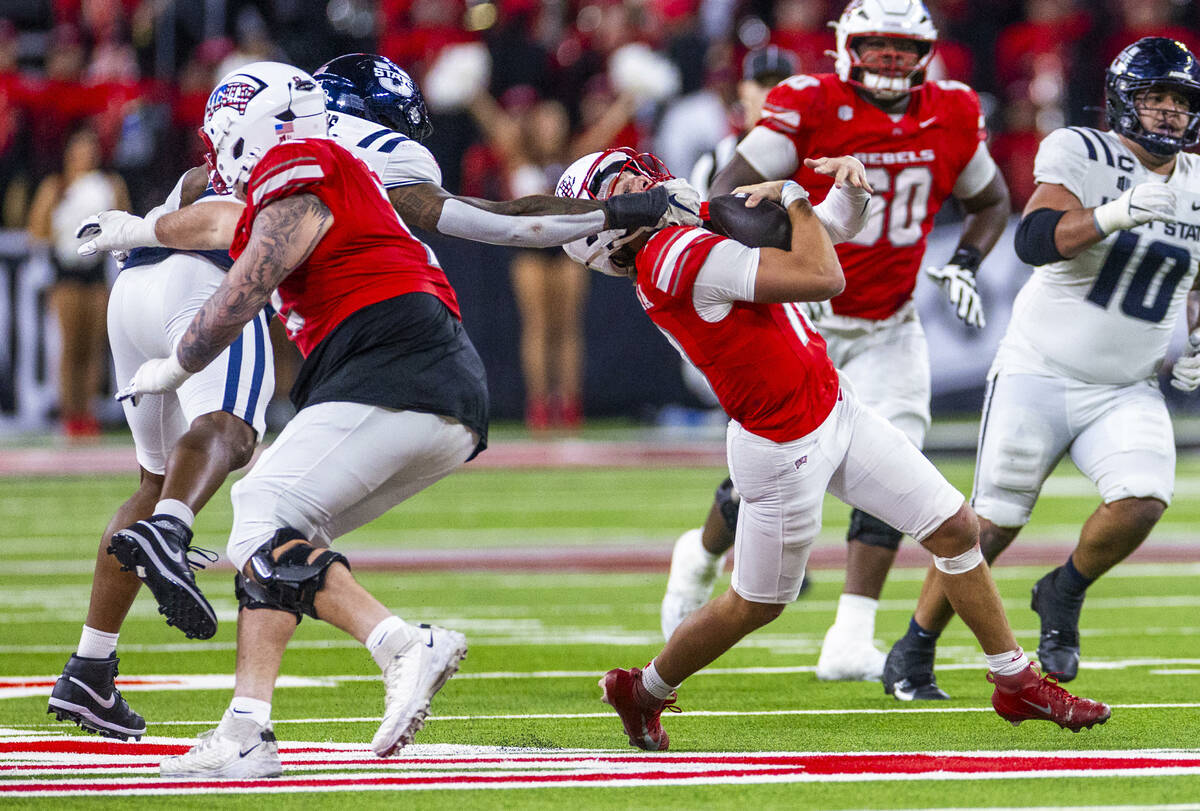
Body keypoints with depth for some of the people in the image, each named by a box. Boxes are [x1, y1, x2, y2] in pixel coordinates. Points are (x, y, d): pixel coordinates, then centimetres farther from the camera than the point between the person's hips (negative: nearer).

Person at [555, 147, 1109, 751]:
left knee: (956, 527, 9)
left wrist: (850, 183, -7)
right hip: (785, 448, -9)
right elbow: (822, 278, -30)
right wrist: (793, 198, -14)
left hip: (836, 410, 9)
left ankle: (1016, 683, 22)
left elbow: (842, 224, 16)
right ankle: (641, 692, 32)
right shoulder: (678, 257, -25)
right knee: (757, 604, 9)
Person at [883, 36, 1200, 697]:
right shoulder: (1082, 155, -12)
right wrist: (1114, 214, -40)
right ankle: (914, 652, 18)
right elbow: (1035, 239, -27)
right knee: (990, 525, -2)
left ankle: (1064, 594, 8)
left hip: (1126, 391, 4)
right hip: (1040, 375, -4)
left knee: (1142, 501, -21)